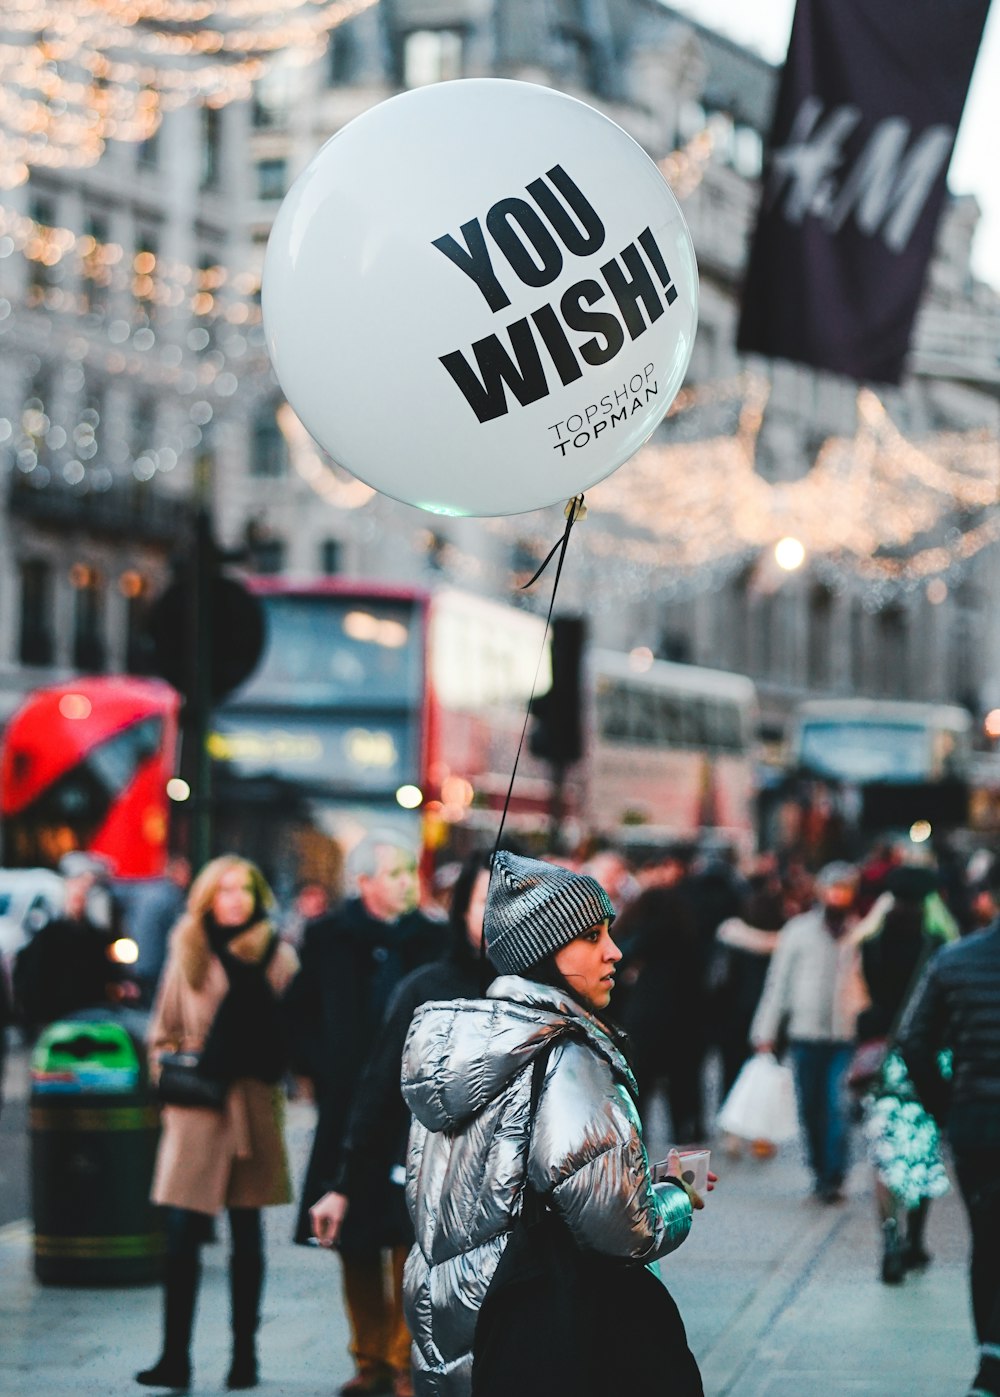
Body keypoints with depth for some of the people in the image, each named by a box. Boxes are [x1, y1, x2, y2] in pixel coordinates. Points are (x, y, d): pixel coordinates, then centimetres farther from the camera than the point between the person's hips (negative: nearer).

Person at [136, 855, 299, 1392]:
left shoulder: (279, 957, 3)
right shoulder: (187, 954, 9)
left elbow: (291, 1036, 1)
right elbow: (164, 1031, 14)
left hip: (253, 1109, -1)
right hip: (195, 1110, 1)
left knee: (246, 1235, 7)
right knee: (182, 1235, -4)